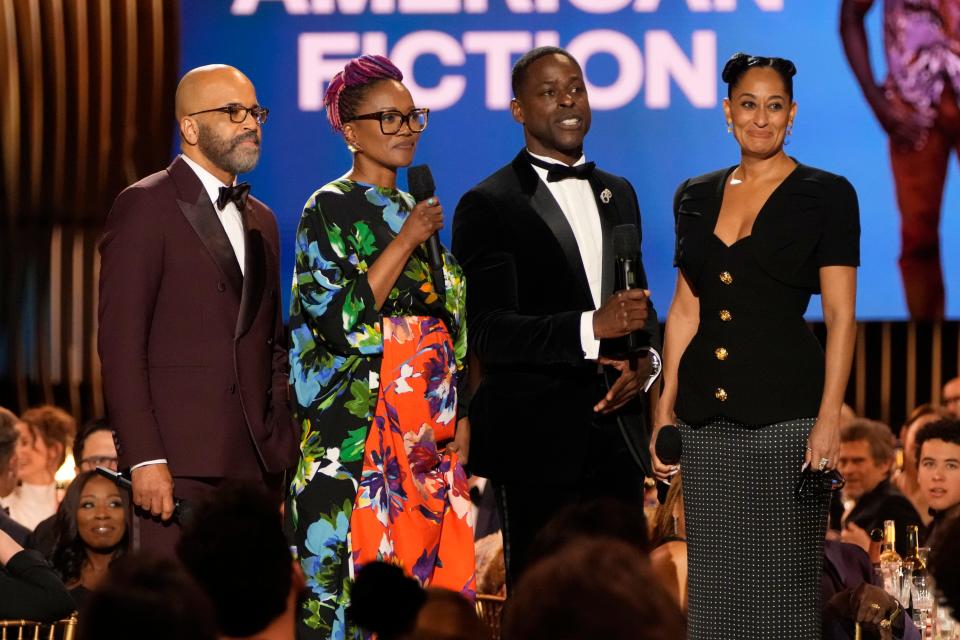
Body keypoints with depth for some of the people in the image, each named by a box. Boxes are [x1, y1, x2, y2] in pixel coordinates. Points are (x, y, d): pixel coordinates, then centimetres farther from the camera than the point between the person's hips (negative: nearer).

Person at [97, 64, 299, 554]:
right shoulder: (146, 207, -2)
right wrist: (144, 458, -17)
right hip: (179, 461, -7)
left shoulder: (260, 220, 21)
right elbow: (120, 340, -9)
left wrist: (281, 443, 11)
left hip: (255, 459, 7)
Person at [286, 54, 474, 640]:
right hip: (361, 429, -7)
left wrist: (459, 418, 11)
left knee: (430, 573, 2)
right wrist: (406, 241, -13)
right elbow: (343, 318, -14)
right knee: (360, 572, -10)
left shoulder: (415, 213, 17)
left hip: (430, 431, 7)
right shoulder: (329, 210, -3)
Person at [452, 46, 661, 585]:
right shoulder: (488, 207, -5)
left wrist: (647, 360, 2)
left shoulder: (618, 195, 17)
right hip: (537, 439, -6)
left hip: (618, 434, 6)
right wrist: (591, 328, -25)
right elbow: (488, 331, -13)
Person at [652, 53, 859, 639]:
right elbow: (685, 310, 15)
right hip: (707, 413, 5)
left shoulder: (826, 195, -2)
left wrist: (830, 418, -13)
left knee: (783, 582, -4)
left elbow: (841, 315, -5)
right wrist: (665, 409, 9)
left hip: (785, 408, -5)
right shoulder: (696, 197, 12)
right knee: (714, 583, 6)